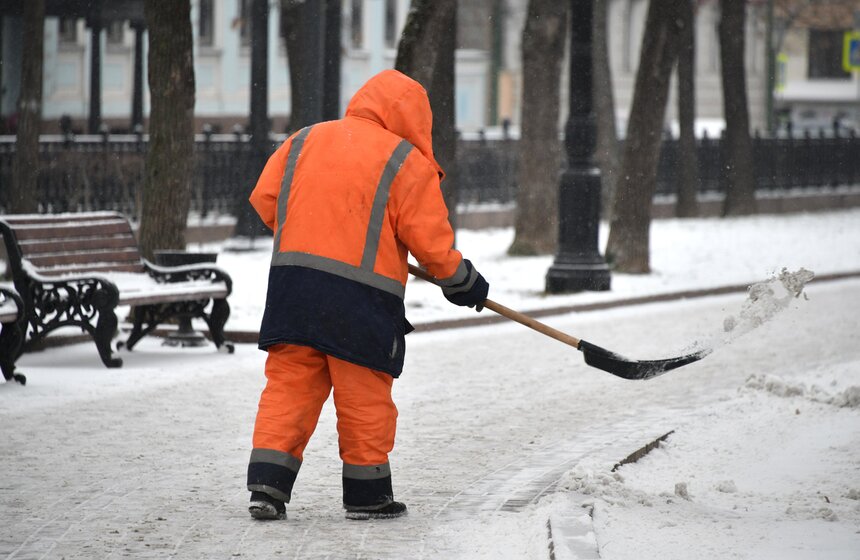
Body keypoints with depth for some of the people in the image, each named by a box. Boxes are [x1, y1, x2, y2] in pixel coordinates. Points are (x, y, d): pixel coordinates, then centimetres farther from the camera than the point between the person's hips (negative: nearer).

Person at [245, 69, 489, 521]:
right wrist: (462, 282, 13)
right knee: (365, 396, 7)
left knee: (289, 383, 7)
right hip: (361, 293, -4)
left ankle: (267, 484, -2)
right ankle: (367, 495, 15)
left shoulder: (304, 141, 13)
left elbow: (264, 199, 13)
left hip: (291, 280, 4)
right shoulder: (408, 163, -2)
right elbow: (430, 240, -3)